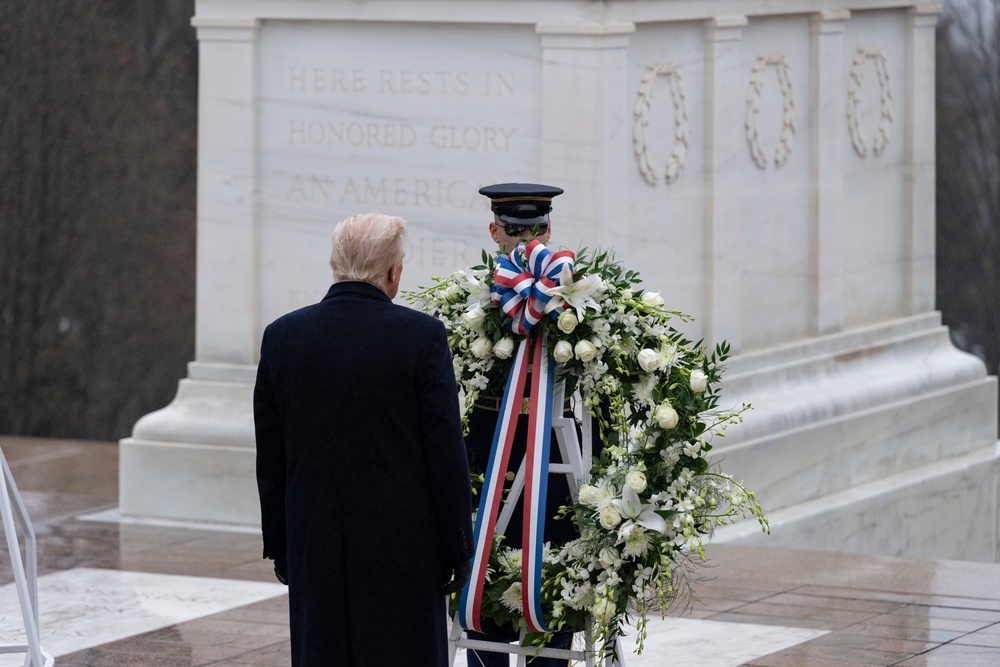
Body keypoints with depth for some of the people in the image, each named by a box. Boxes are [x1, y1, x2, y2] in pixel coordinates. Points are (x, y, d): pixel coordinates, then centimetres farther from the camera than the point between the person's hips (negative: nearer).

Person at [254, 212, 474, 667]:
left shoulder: (281, 337, 2)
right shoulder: (421, 335, -8)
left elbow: (270, 462, 7)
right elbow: (446, 455, -7)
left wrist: (279, 545, 15)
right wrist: (456, 549, 1)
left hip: (315, 550, 3)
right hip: (403, 546, -3)